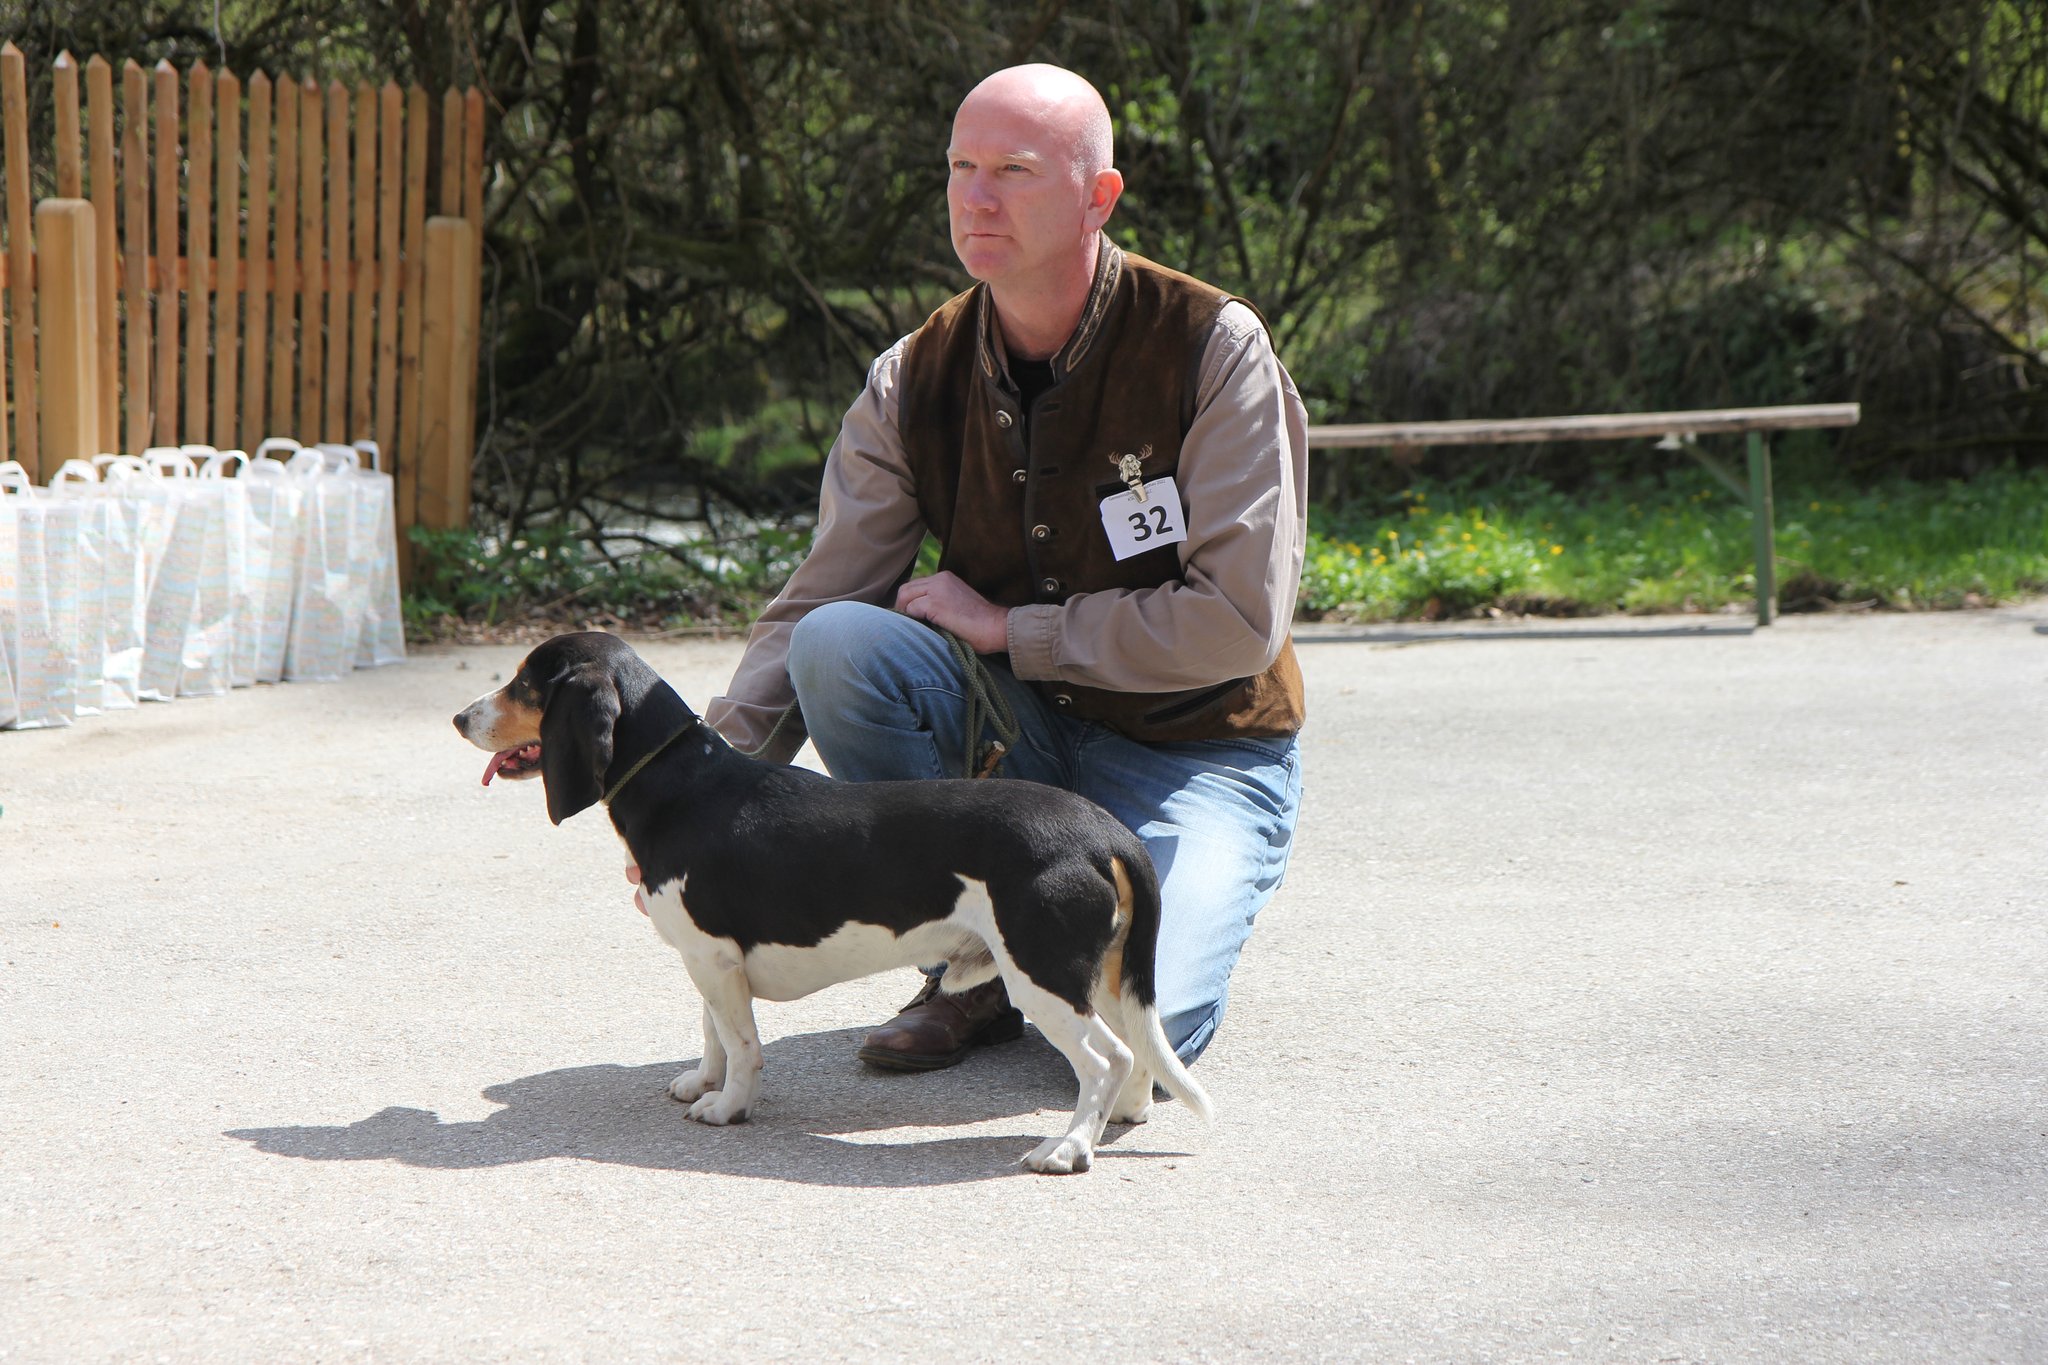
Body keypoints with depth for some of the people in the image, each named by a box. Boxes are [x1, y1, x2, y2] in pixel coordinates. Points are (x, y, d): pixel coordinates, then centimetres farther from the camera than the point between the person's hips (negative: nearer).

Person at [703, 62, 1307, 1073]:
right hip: (1020, 739, 4)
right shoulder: (913, 383, -3)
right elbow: (810, 607, -5)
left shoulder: (1211, 348, -15)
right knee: (838, 644, -25)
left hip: (1196, 755, -4)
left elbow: (1237, 624, -19)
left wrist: (1007, 629, -17)